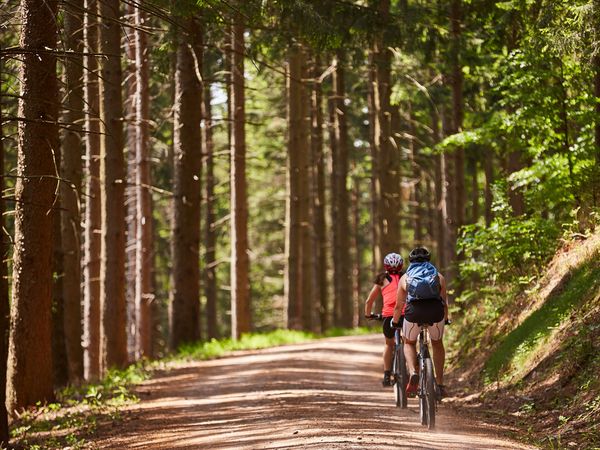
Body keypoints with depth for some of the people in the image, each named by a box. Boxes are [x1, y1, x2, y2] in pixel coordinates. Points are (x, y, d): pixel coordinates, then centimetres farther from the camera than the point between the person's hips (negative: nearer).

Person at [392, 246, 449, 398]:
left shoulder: (405, 278, 23)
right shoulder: (438, 276, 25)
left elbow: (399, 305, 24)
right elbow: (444, 301, 29)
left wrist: (395, 322, 41)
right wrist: (446, 319, 46)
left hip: (414, 311, -1)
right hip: (435, 311, 1)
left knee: (409, 343, 25)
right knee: (437, 344, 26)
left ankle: (413, 373, -2)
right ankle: (440, 384, 21)